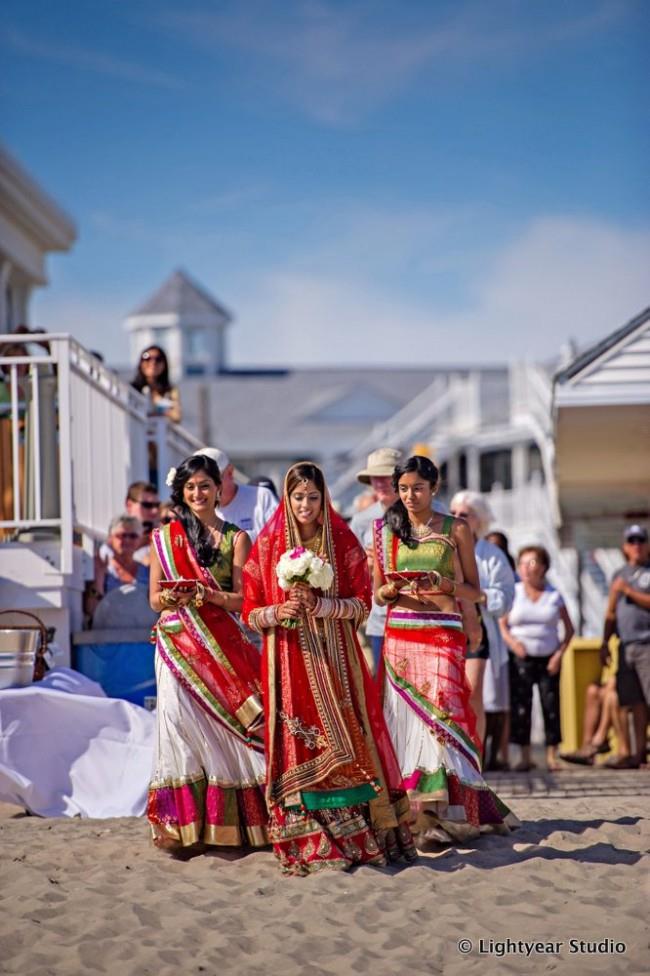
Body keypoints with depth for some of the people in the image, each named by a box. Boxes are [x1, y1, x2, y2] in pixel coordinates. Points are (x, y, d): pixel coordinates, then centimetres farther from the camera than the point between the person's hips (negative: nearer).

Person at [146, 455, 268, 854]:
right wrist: (172, 598, -14)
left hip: (221, 645, -1)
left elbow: (242, 599, -1)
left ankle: (231, 822, 1)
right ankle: (184, 823, -3)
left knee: (224, 725, -5)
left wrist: (209, 595, -19)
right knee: (182, 722, -5)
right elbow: (154, 598, 8)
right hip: (178, 643, 1)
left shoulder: (236, 538, 7)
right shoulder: (165, 536, 10)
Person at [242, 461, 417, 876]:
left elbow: (362, 604, 1)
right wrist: (278, 612, -16)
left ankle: (366, 836, 4)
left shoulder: (344, 542, 6)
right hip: (290, 662, 0)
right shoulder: (267, 545, 5)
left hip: (336, 658, 0)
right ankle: (309, 845, 0)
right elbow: (251, 612, 5)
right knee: (300, 748, -3)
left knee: (347, 742, -3)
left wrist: (320, 604, -14)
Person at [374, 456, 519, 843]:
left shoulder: (456, 529, 6)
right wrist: (393, 588, -8)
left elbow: (474, 591, 7)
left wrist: (442, 584, -11)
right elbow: (377, 593, 14)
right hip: (399, 633, 3)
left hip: (443, 632, -2)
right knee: (406, 716, -3)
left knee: (437, 710, -14)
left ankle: (433, 814, -15)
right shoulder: (386, 530, 12)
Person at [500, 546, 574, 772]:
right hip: (521, 658, 0)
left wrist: (560, 653, -4)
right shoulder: (513, 593, 5)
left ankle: (552, 755, 4)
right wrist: (511, 641, -16)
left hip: (548, 659, 1)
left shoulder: (554, 595, 5)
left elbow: (569, 629, 9)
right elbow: (501, 624, 3)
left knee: (551, 705, -4)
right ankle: (525, 756, 0)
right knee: (520, 706, -6)